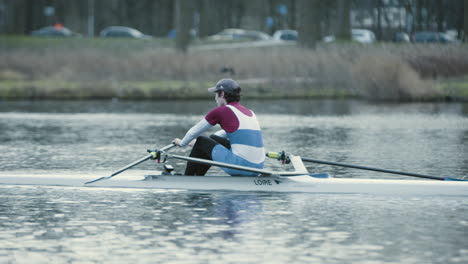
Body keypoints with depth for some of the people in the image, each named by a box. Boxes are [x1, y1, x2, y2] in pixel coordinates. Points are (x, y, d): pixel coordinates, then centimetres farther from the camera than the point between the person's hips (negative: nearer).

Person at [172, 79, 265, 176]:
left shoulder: (220, 111, -3)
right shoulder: (249, 113, 18)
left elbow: (195, 131, 9)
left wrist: (182, 143, 30)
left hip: (241, 166, -7)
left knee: (201, 141, 14)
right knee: (213, 139, 28)